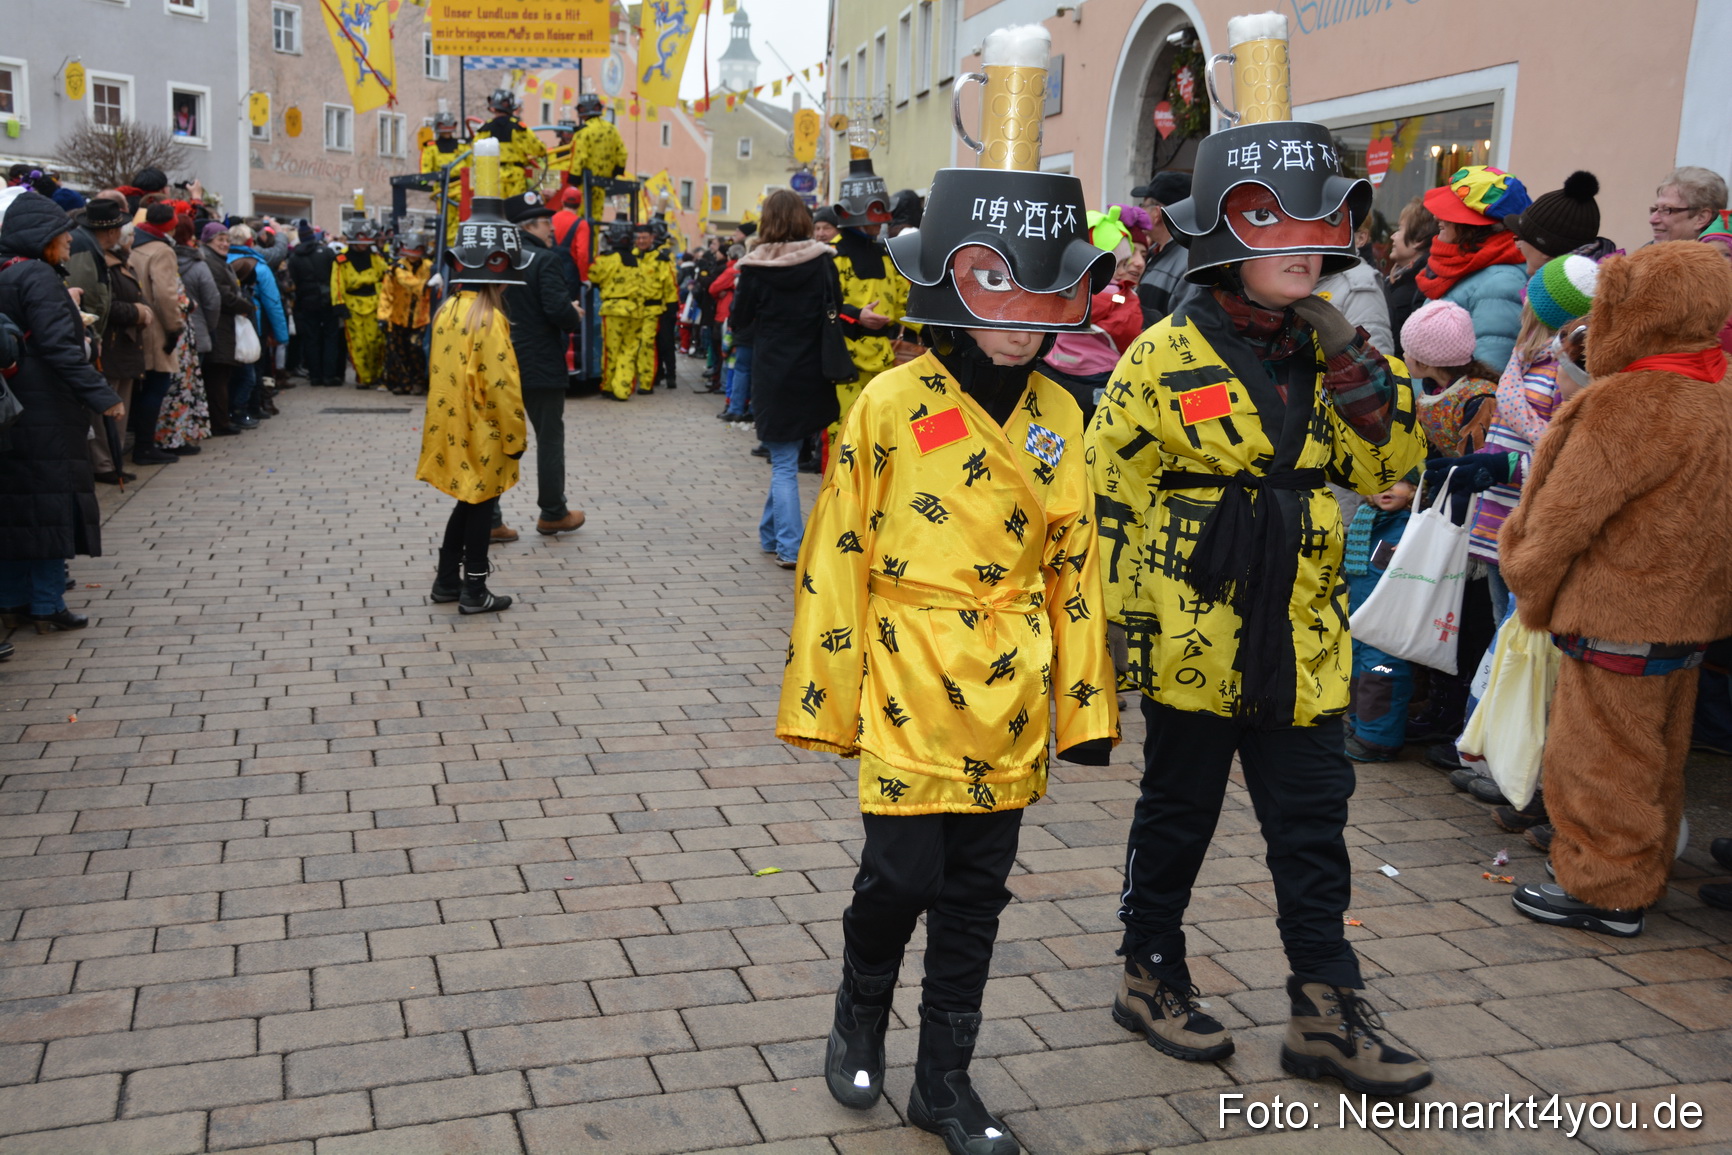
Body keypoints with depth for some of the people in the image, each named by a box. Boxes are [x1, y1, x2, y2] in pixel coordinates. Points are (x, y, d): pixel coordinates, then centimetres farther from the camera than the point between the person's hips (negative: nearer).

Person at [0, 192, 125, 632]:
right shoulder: (37, 277, -14)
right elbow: (59, 346, -22)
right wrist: (102, 395, -21)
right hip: (44, 413, -9)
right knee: (53, 502, -2)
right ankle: (46, 606, 2)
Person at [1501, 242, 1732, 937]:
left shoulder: (1629, 404, -21)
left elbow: (1565, 515, -17)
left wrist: (1533, 598, -2)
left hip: (1618, 618, -9)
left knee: (1599, 756, 2)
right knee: (1653, 758, 19)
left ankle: (1604, 890, 12)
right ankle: (1642, 875, 32)